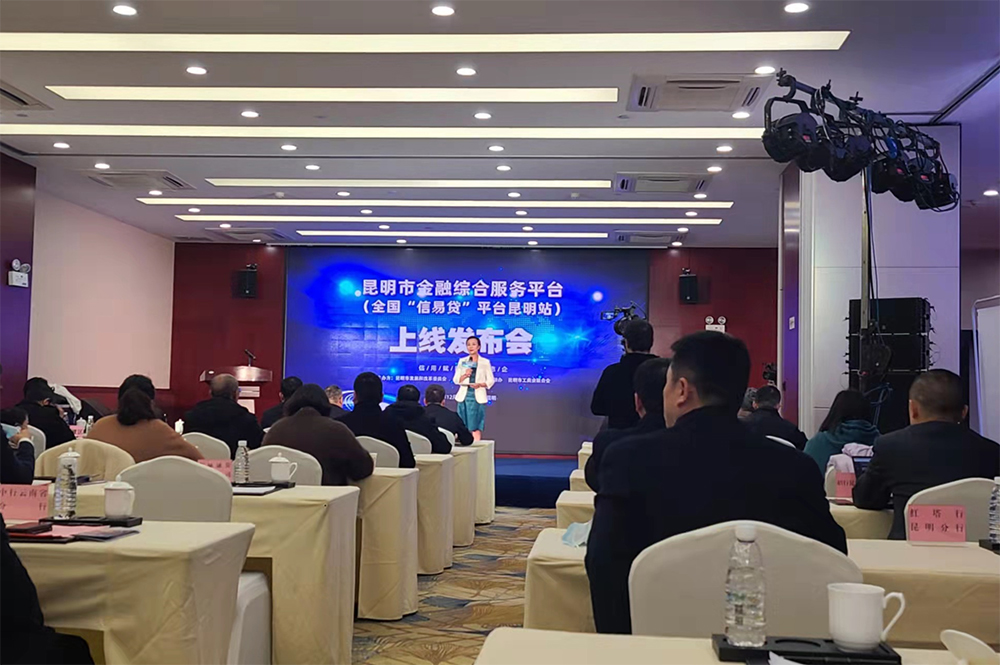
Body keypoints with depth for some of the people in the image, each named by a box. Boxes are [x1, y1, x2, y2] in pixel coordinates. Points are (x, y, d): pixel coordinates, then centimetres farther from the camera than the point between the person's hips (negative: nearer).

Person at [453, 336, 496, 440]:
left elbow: (490, 381, 2)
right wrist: (465, 375, -12)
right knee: (463, 425, -1)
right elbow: (456, 380, 6)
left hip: (478, 397, -2)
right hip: (464, 396, 2)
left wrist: (480, 384, -16)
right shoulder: (462, 361, 9)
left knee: (476, 426, -6)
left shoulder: (485, 362, 4)